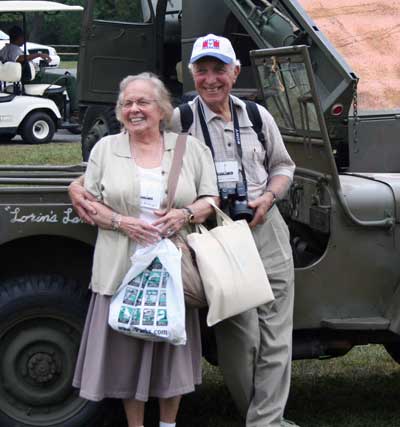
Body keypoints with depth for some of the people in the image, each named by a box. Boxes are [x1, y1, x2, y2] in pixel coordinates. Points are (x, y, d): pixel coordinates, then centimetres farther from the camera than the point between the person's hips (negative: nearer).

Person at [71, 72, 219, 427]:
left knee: (172, 347, 7)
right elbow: (88, 202, 5)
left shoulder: (190, 148, 6)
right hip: (123, 269, 0)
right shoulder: (106, 148, 6)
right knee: (128, 348, 4)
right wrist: (120, 222, -13)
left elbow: (211, 200, 6)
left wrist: (186, 214, -14)